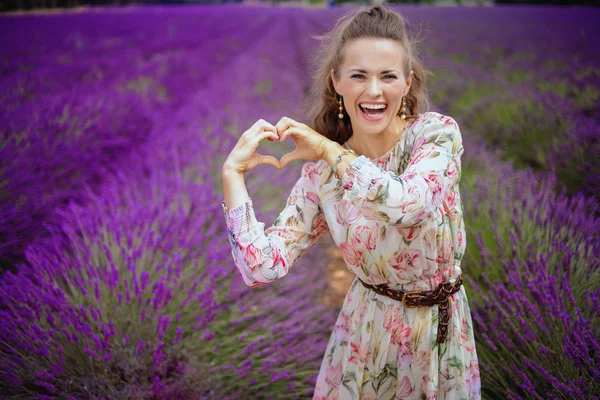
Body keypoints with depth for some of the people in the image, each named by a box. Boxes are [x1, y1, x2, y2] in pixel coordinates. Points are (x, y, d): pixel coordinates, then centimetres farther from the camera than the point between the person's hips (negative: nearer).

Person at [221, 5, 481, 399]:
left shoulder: (437, 132, -16)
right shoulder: (321, 175, -11)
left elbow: (407, 203, -37)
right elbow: (263, 267, -18)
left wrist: (330, 150, -25)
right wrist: (232, 173, -19)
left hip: (440, 326, -1)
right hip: (367, 328, 1)